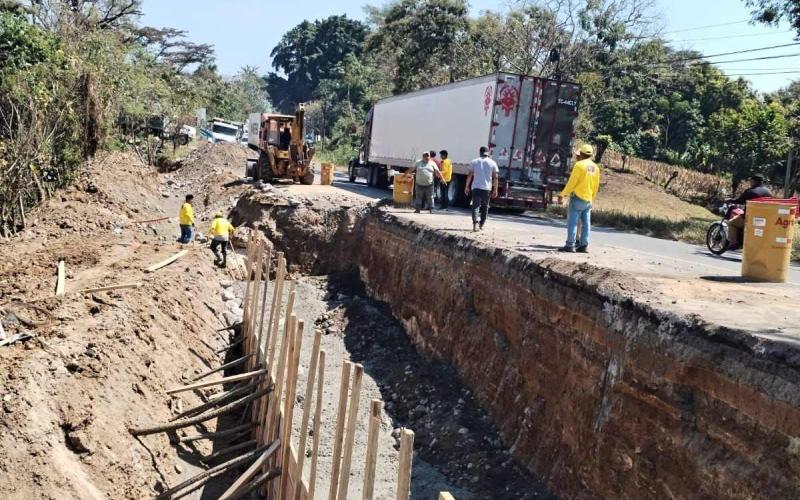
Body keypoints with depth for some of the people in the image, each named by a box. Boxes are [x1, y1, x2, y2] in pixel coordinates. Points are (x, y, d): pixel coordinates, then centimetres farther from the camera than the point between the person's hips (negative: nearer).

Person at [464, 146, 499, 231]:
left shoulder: (474, 162, 5)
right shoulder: (492, 163, 6)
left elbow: (470, 175, 2)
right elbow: (495, 177, 2)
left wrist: (467, 187, 9)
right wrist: (495, 189, 7)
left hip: (476, 187, -1)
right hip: (487, 188, 1)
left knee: (476, 206, -3)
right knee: (485, 206, 14)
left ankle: (475, 223, -23)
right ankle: (481, 225, 19)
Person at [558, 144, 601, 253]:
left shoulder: (579, 165, -11)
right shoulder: (596, 167, 9)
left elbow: (571, 183, -12)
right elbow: (596, 186, 13)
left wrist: (562, 194, -4)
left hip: (578, 197, -7)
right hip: (588, 200, 7)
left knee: (572, 222, -4)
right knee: (586, 223, 6)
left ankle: (570, 245, -6)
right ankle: (584, 246, 7)